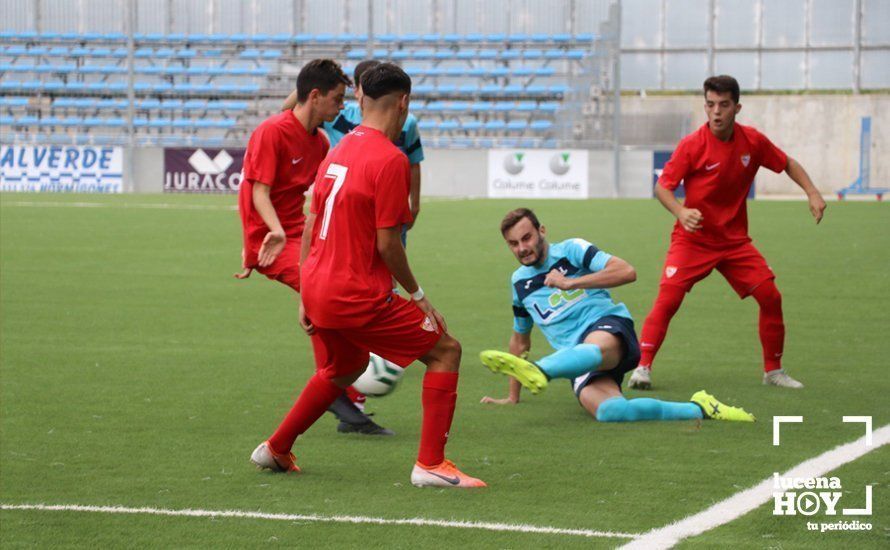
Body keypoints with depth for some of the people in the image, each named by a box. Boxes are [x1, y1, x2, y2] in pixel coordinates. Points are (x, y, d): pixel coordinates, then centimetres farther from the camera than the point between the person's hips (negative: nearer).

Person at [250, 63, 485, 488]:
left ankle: (275, 449, 40)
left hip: (317, 289, 9)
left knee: (342, 369, 32)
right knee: (445, 352, 1)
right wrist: (417, 295, -3)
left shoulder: (338, 150, 10)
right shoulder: (389, 159, -15)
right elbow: (387, 243, -16)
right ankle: (431, 464, -7)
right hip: (358, 295, -9)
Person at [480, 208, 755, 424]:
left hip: (607, 328, -4)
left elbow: (627, 271, -8)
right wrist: (512, 396, 35)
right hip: (577, 356, 4)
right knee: (608, 412, -33)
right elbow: (520, 338, 36)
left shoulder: (571, 250, 6)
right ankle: (698, 409, -27)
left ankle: (539, 371, -78)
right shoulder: (519, 281, 23)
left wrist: (570, 283, -10)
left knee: (595, 349, -46)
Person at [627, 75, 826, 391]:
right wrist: (680, 212, -35)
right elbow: (662, 186, -15)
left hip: (735, 240, 4)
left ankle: (773, 371, 13)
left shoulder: (752, 141, -4)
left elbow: (787, 164, 13)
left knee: (770, 297, -2)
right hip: (693, 238, -4)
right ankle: (643, 367, -13)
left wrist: (812, 193, -1)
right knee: (668, 299, -19)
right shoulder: (692, 145, -15)